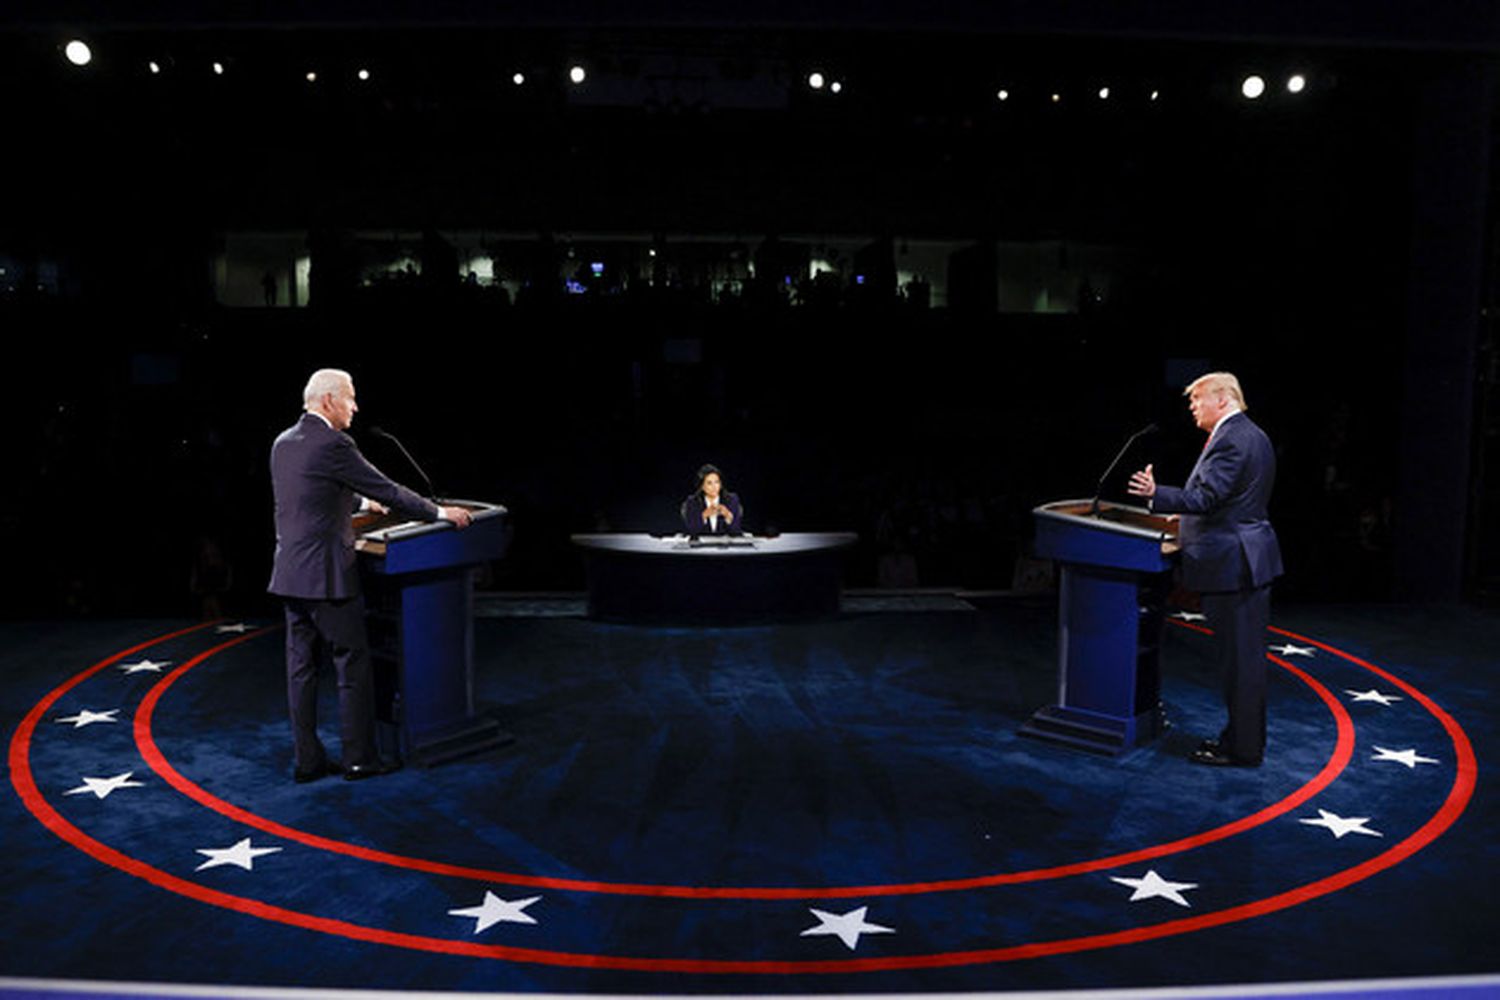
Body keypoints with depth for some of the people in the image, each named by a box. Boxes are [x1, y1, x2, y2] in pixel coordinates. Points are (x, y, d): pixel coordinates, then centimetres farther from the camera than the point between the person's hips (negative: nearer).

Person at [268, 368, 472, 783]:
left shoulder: (283, 443, 12)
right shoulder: (333, 445, -14)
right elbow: (387, 490, -12)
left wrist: (361, 501, 39)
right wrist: (439, 512, -2)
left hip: (290, 574, 8)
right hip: (325, 575, -8)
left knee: (301, 666, 10)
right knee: (353, 665, 2)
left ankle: (307, 760, 16)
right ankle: (358, 759, 8)